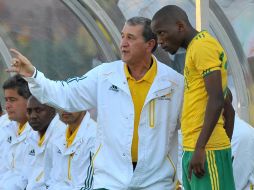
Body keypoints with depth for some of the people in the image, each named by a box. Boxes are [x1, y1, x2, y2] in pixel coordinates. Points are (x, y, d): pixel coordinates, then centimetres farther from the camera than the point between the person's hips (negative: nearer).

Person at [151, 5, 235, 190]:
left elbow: (216, 100, -19)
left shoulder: (202, 46, -10)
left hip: (206, 150, -10)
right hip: (194, 148, 10)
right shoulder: (197, 48, 21)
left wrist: (200, 148, -22)